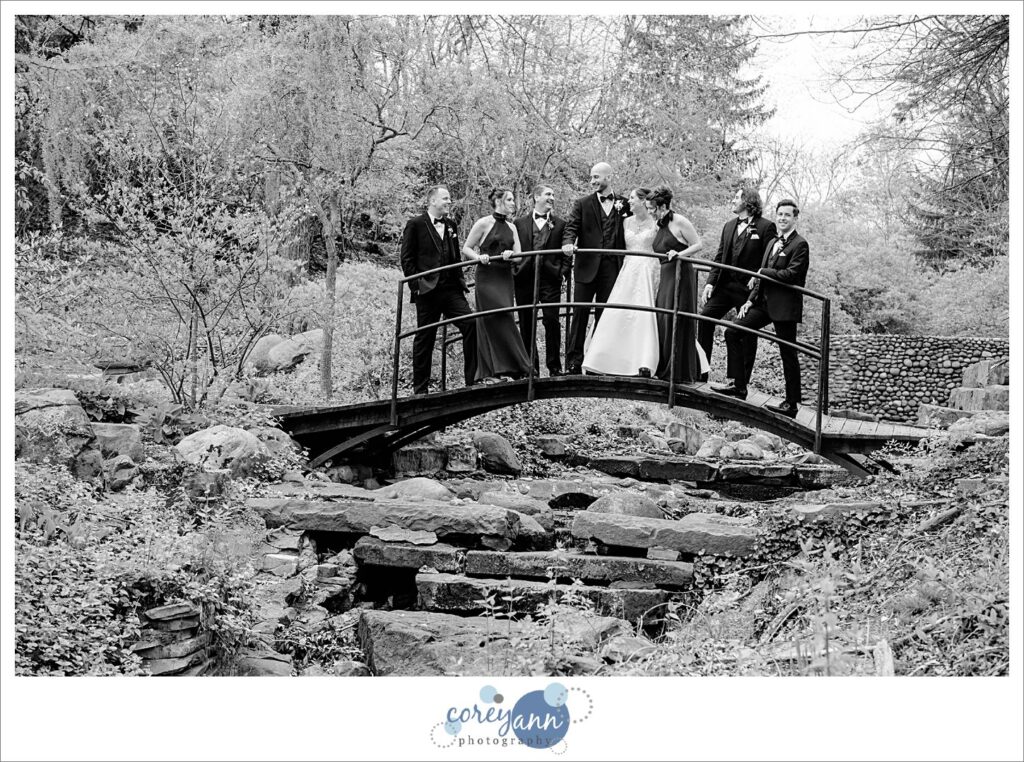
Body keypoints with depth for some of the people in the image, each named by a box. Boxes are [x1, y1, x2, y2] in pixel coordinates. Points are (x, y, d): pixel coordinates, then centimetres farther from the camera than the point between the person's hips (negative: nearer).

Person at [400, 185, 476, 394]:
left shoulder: (450, 225, 16)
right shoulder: (415, 225, -1)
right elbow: (407, 259, -4)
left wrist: (461, 281, 10)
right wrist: (417, 285, -10)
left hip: (451, 289, 5)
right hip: (427, 291, -5)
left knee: (471, 325, -12)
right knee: (424, 340, 2)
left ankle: (473, 381, -6)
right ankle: (420, 389, 12)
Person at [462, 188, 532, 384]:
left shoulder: (511, 227, 14)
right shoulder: (483, 223, -3)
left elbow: (518, 254, 8)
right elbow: (466, 249, -2)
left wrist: (511, 254, -14)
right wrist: (479, 257, -21)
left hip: (505, 278, 5)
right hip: (487, 278, -5)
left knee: (500, 322, 4)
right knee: (492, 322, -7)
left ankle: (501, 370, 6)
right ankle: (489, 372, -3)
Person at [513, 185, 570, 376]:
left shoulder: (560, 224, 9)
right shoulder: (520, 223, 10)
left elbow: (566, 253, 8)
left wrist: (563, 272, -5)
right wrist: (514, 272, 0)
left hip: (550, 279, -1)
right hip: (525, 279, 1)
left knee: (552, 322, -6)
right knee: (526, 325, 5)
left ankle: (554, 367, 2)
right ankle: (530, 367, 12)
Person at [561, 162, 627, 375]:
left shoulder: (623, 204, 8)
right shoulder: (582, 204, 5)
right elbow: (571, 227, -5)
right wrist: (568, 243, -23)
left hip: (612, 267, 1)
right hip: (587, 267, -1)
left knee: (605, 316, 6)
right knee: (580, 315, -1)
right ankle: (574, 361, 1)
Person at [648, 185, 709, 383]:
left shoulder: (679, 222, -10)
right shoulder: (660, 225, 13)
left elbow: (698, 244, -8)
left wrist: (679, 254, -20)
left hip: (680, 276, -8)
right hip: (665, 277, 8)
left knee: (677, 323, -4)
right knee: (663, 321, 7)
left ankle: (681, 373, 3)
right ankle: (666, 369, 16)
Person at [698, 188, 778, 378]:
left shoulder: (765, 227, -6)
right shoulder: (728, 226, 14)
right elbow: (719, 258, 14)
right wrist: (710, 283, 1)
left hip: (749, 290, -6)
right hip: (725, 284, 6)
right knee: (705, 317, -7)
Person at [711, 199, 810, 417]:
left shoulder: (800, 245, -10)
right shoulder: (772, 243, 17)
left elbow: (791, 274, -22)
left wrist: (764, 272, -11)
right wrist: (751, 300, 10)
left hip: (785, 306, -8)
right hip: (764, 303, 8)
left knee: (788, 354, 0)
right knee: (732, 332, 3)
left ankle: (791, 404, 10)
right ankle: (739, 386, 10)